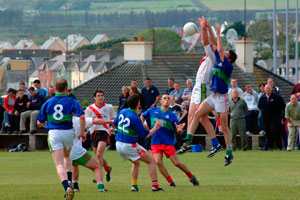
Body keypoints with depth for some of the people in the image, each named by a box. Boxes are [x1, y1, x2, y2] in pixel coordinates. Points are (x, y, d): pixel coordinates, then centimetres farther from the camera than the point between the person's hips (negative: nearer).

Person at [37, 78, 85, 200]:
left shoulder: (48, 103, 6)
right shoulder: (71, 102, 0)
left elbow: (40, 122, 10)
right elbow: (82, 116, -14)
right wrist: (82, 132, -1)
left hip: (53, 133, -1)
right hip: (68, 132, 1)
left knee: (59, 165, -5)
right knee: (67, 157, 30)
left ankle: (67, 186, -27)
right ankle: (69, 180, 12)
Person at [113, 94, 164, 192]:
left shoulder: (122, 112, 1)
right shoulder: (135, 119, -21)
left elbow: (114, 124, 20)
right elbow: (146, 135, -13)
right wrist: (155, 128, 3)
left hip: (118, 144, 8)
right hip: (129, 146, -8)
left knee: (136, 163, 29)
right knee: (151, 161, 3)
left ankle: (134, 185, 19)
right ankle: (155, 186, -5)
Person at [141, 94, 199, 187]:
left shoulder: (172, 115, -1)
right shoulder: (153, 111, 6)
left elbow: (178, 132, -2)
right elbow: (142, 116, 25)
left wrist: (179, 130, -25)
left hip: (168, 143, -1)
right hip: (155, 143, 1)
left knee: (176, 163, -4)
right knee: (158, 162, -19)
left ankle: (191, 177, 18)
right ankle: (170, 181, -8)